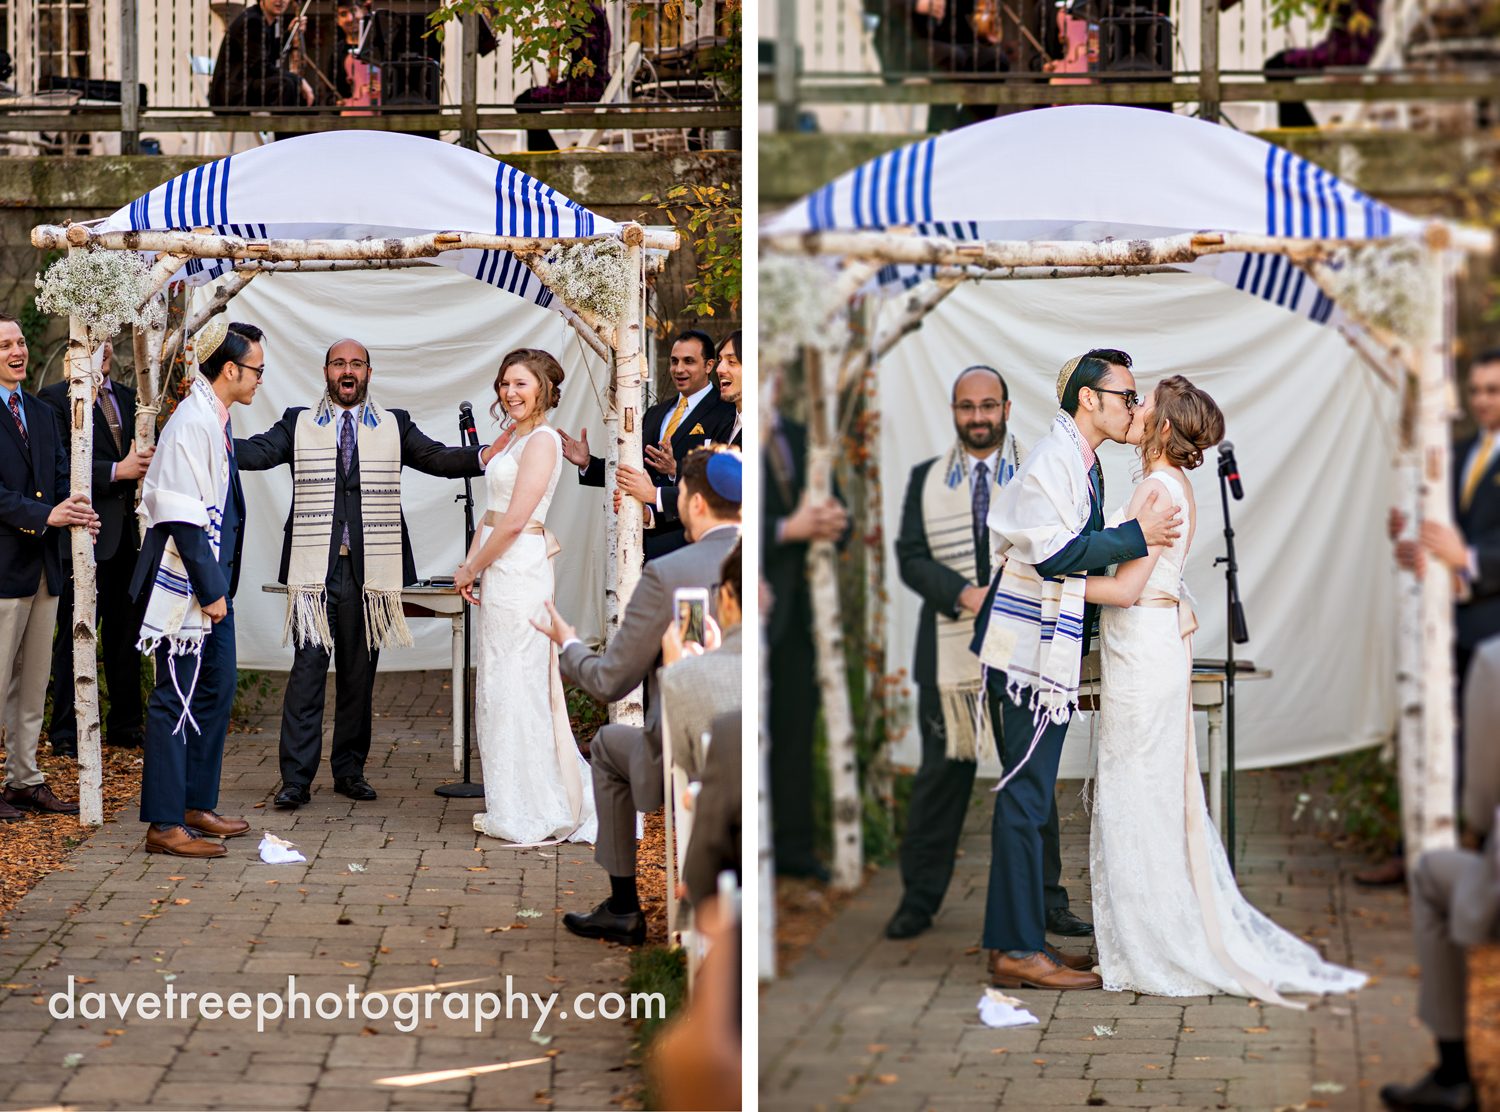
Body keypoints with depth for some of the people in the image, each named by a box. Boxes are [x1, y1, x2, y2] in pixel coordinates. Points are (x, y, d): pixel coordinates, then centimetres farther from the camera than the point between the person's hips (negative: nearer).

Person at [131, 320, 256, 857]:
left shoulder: (215, 420, 12)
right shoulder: (192, 423, -18)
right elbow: (182, 518, -22)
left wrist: (219, 586, 18)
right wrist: (209, 591, -20)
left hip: (212, 584, 10)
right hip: (187, 587, -10)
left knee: (216, 688, 15)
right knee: (176, 698, -6)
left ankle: (197, 806, 25)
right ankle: (164, 825, -2)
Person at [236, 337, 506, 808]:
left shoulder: (394, 426, 12)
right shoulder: (298, 424, 9)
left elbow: (438, 459, 2)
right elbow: (255, 453, -4)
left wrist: (488, 456, -16)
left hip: (369, 572, 2)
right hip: (315, 571, -2)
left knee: (359, 674, 7)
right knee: (307, 671, -7)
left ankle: (350, 770, 18)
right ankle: (296, 778, -5)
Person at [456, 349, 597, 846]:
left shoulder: (542, 441, -14)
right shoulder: (514, 437, 15)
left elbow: (514, 521, -18)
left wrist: (472, 570, -9)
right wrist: (470, 566, 5)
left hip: (520, 568, -10)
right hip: (501, 569, 10)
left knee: (515, 685, -5)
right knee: (500, 687, 12)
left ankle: (535, 817, 1)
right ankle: (512, 809, 19)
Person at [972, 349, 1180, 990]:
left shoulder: (1084, 463, 18)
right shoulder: (1055, 460, -14)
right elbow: (1055, 554, -22)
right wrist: (1136, 536, -17)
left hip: (1049, 645, 11)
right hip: (1034, 647, -11)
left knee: (1026, 793, 12)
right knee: (1025, 795, -8)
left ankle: (1014, 939, 18)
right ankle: (1019, 950, -6)